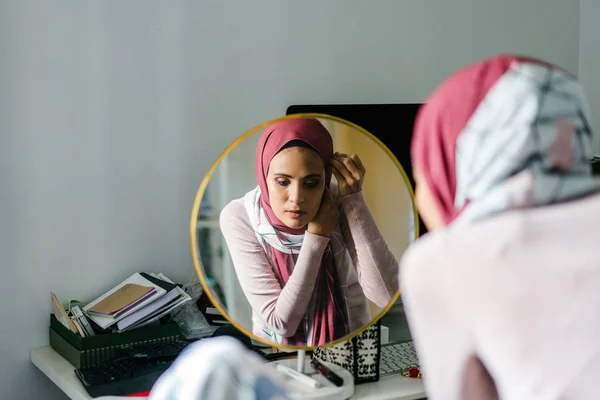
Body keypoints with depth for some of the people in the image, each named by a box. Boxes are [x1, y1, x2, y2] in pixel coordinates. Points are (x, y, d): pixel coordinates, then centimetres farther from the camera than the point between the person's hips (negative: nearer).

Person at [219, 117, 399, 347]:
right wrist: (317, 237, -23)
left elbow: (385, 294, -24)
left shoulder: (340, 203, -15)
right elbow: (280, 321, -19)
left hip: (347, 340, 1)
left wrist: (354, 199, -26)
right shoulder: (239, 218, -18)